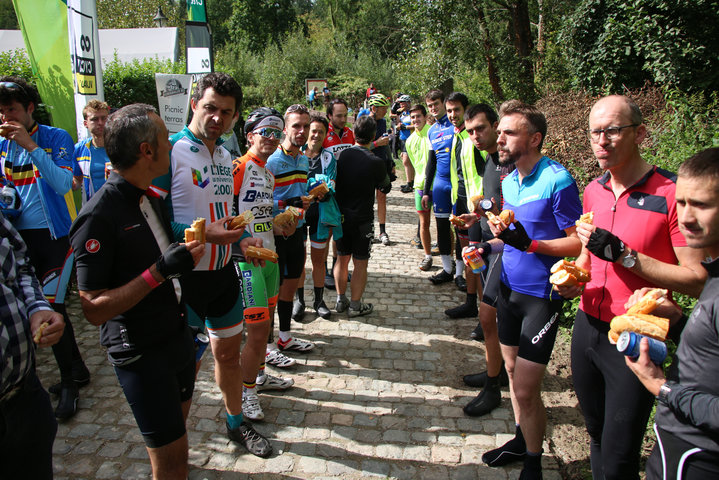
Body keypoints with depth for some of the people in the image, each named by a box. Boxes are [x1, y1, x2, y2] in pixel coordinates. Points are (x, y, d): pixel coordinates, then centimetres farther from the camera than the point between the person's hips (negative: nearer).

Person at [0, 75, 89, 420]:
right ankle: (76, 371, 27)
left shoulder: (56, 138, -6)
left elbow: (63, 184, -19)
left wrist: (31, 146, -24)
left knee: (51, 306, -8)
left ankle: (69, 381, 10)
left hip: (55, 235, -5)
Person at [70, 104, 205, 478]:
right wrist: (160, 271, -29)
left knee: (178, 419, 23)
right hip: (141, 352, -8)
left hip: (178, 332, 8)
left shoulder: (151, 198, 5)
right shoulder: (98, 216, -22)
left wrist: (195, 241, 4)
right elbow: (94, 309, -23)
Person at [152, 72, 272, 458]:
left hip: (223, 271, 7)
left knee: (229, 350, 20)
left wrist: (243, 239, 2)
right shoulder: (169, 151, -14)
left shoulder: (225, 156, 9)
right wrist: (203, 233, -26)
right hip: (184, 276, -7)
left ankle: (236, 423, 40)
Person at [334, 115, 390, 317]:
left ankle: (341, 300, 26)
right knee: (360, 264, 7)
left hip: (341, 216, 4)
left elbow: (336, 181, 5)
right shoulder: (376, 162, -15)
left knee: (342, 258, 17)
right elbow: (385, 188, 1)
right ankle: (355, 306, 13)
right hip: (362, 218, -4)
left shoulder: (342, 155, -4)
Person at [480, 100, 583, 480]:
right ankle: (521, 439, 38)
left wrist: (529, 244, -28)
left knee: (526, 390, -2)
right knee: (512, 370, 18)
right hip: (509, 288, 8)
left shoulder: (557, 180, -18)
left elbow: (579, 242, -18)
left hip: (541, 296, -7)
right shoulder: (509, 181, 7)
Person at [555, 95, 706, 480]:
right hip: (588, 328, 6)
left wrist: (625, 255, -23)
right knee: (597, 435, 21)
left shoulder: (671, 194, -15)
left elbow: (697, 281, -18)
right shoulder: (593, 191, 6)